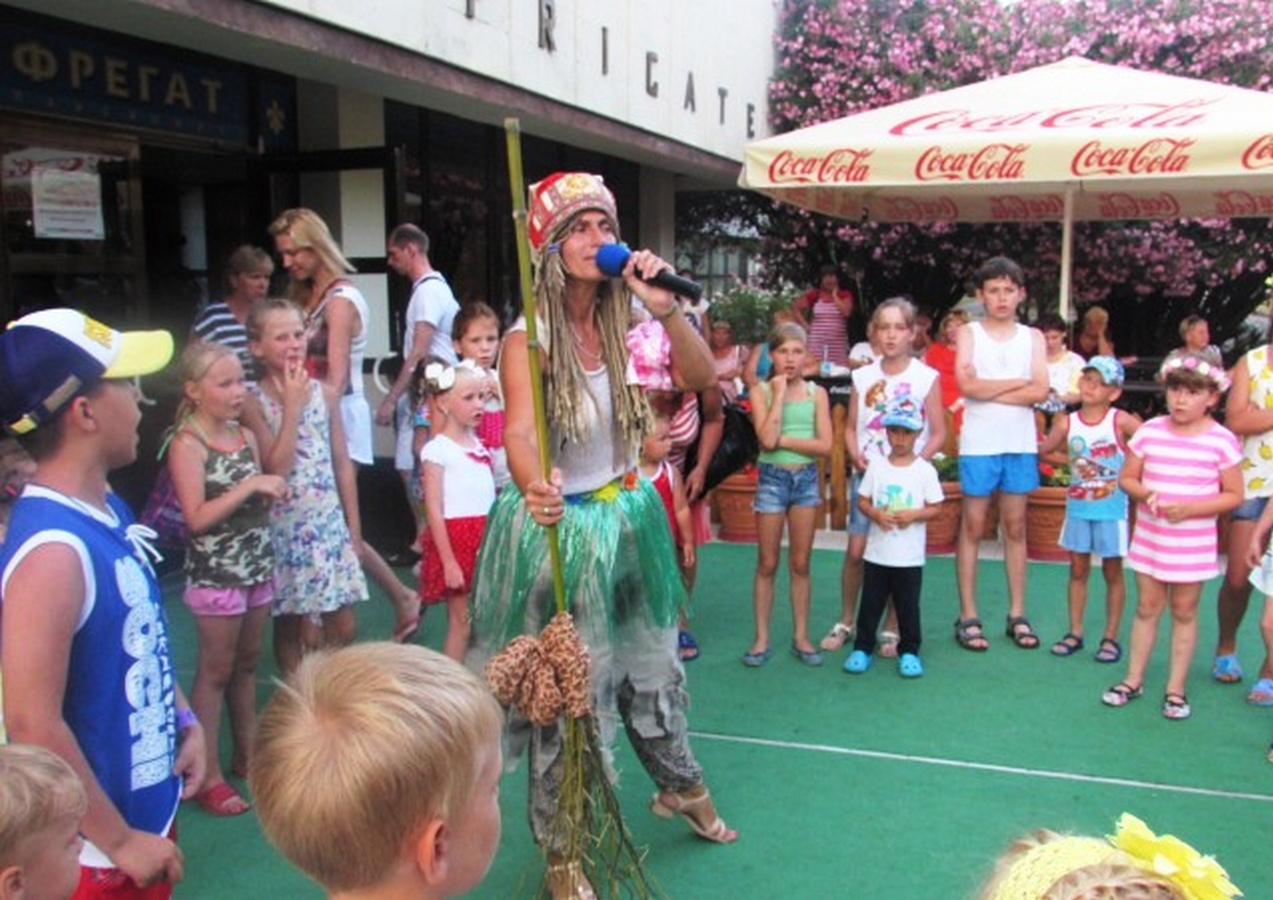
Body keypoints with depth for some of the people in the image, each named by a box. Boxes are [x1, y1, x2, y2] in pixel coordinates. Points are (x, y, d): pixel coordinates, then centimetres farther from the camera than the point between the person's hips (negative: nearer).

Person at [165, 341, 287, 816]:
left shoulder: (246, 436, 6)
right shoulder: (187, 444, -13)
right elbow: (197, 518, -20)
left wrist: (273, 490, -4)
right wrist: (250, 486, -24)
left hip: (257, 565, 6)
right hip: (215, 573, -6)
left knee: (247, 662, 16)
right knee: (215, 671, 2)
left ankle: (245, 753, 30)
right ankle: (208, 775, 13)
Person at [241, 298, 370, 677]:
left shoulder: (325, 393, 2)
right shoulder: (253, 402, -9)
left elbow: (342, 463, 7)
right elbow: (277, 466, -19)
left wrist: (353, 527, 7)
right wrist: (292, 405, -17)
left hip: (330, 522, 3)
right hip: (285, 526, -3)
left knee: (342, 628, 7)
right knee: (288, 626, 11)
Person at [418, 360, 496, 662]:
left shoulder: (480, 445, 12)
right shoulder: (437, 449, -8)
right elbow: (433, 510, -12)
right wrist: (448, 561, -15)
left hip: (485, 540, 6)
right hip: (455, 539, -6)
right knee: (461, 620, -1)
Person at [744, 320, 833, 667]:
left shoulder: (816, 393, 1)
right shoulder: (761, 391, -4)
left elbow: (825, 445, -7)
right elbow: (767, 439, -19)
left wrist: (783, 440, -15)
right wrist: (780, 392, -15)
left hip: (806, 478, 2)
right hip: (772, 478, -2)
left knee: (801, 563, 9)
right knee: (767, 564, 5)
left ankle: (801, 637, 18)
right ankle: (761, 639, 13)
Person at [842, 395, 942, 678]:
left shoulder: (925, 470, -4)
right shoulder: (876, 467, 2)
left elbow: (935, 507, -1)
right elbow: (862, 501, 5)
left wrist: (913, 514, -18)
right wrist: (875, 513, -15)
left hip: (910, 556, -2)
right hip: (877, 553, 2)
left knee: (908, 606, 7)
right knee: (870, 603, 9)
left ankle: (909, 651, 21)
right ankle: (862, 647, 21)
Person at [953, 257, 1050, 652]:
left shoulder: (1032, 337, 8)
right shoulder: (968, 333, 2)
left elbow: (1040, 391, -6)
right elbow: (967, 384, -14)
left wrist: (988, 390, -11)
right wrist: (1018, 382, -7)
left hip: (1021, 444, 3)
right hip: (979, 444, -2)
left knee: (1015, 528, 9)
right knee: (972, 527, 2)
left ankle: (1017, 615, 17)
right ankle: (968, 617, 8)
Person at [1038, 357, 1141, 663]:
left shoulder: (1121, 421, -10)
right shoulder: (1067, 423, -2)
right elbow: (1043, 450, 0)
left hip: (1111, 510, -3)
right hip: (1078, 507, 3)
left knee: (1112, 571, 8)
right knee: (1078, 568, 11)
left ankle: (1111, 637, 18)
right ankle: (1075, 632, 21)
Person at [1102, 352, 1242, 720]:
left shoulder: (1221, 440, -10)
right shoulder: (1149, 431, -4)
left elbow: (1234, 495, -6)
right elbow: (1126, 478, 4)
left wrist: (1190, 508, -20)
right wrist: (1145, 494, -18)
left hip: (1193, 544, -2)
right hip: (1149, 539, 2)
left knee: (1184, 612, 9)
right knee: (1147, 607, 11)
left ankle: (1175, 689, 20)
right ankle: (1133, 680, 23)